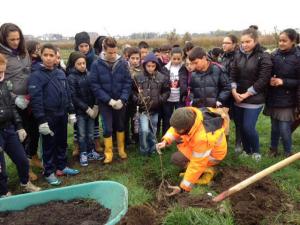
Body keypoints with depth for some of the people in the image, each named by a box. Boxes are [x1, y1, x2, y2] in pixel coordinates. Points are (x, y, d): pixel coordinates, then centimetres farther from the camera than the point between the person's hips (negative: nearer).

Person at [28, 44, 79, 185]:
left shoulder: (61, 73, 6)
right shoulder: (36, 76, -11)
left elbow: (68, 94, 12)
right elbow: (36, 99, -16)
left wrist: (71, 112, 10)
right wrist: (41, 120, -19)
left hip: (62, 115, 5)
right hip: (48, 116, -5)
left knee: (62, 142, 16)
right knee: (49, 145, 6)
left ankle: (61, 167, 32)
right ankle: (49, 172, 20)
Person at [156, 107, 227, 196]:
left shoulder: (202, 138, -43)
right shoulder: (190, 114, -27)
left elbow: (197, 165, -32)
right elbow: (175, 127, -6)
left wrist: (183, 187, -25)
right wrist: (165, 141, -24)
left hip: (212, 154, -7)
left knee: (176, 158, -17)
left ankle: (206, 170, 1)